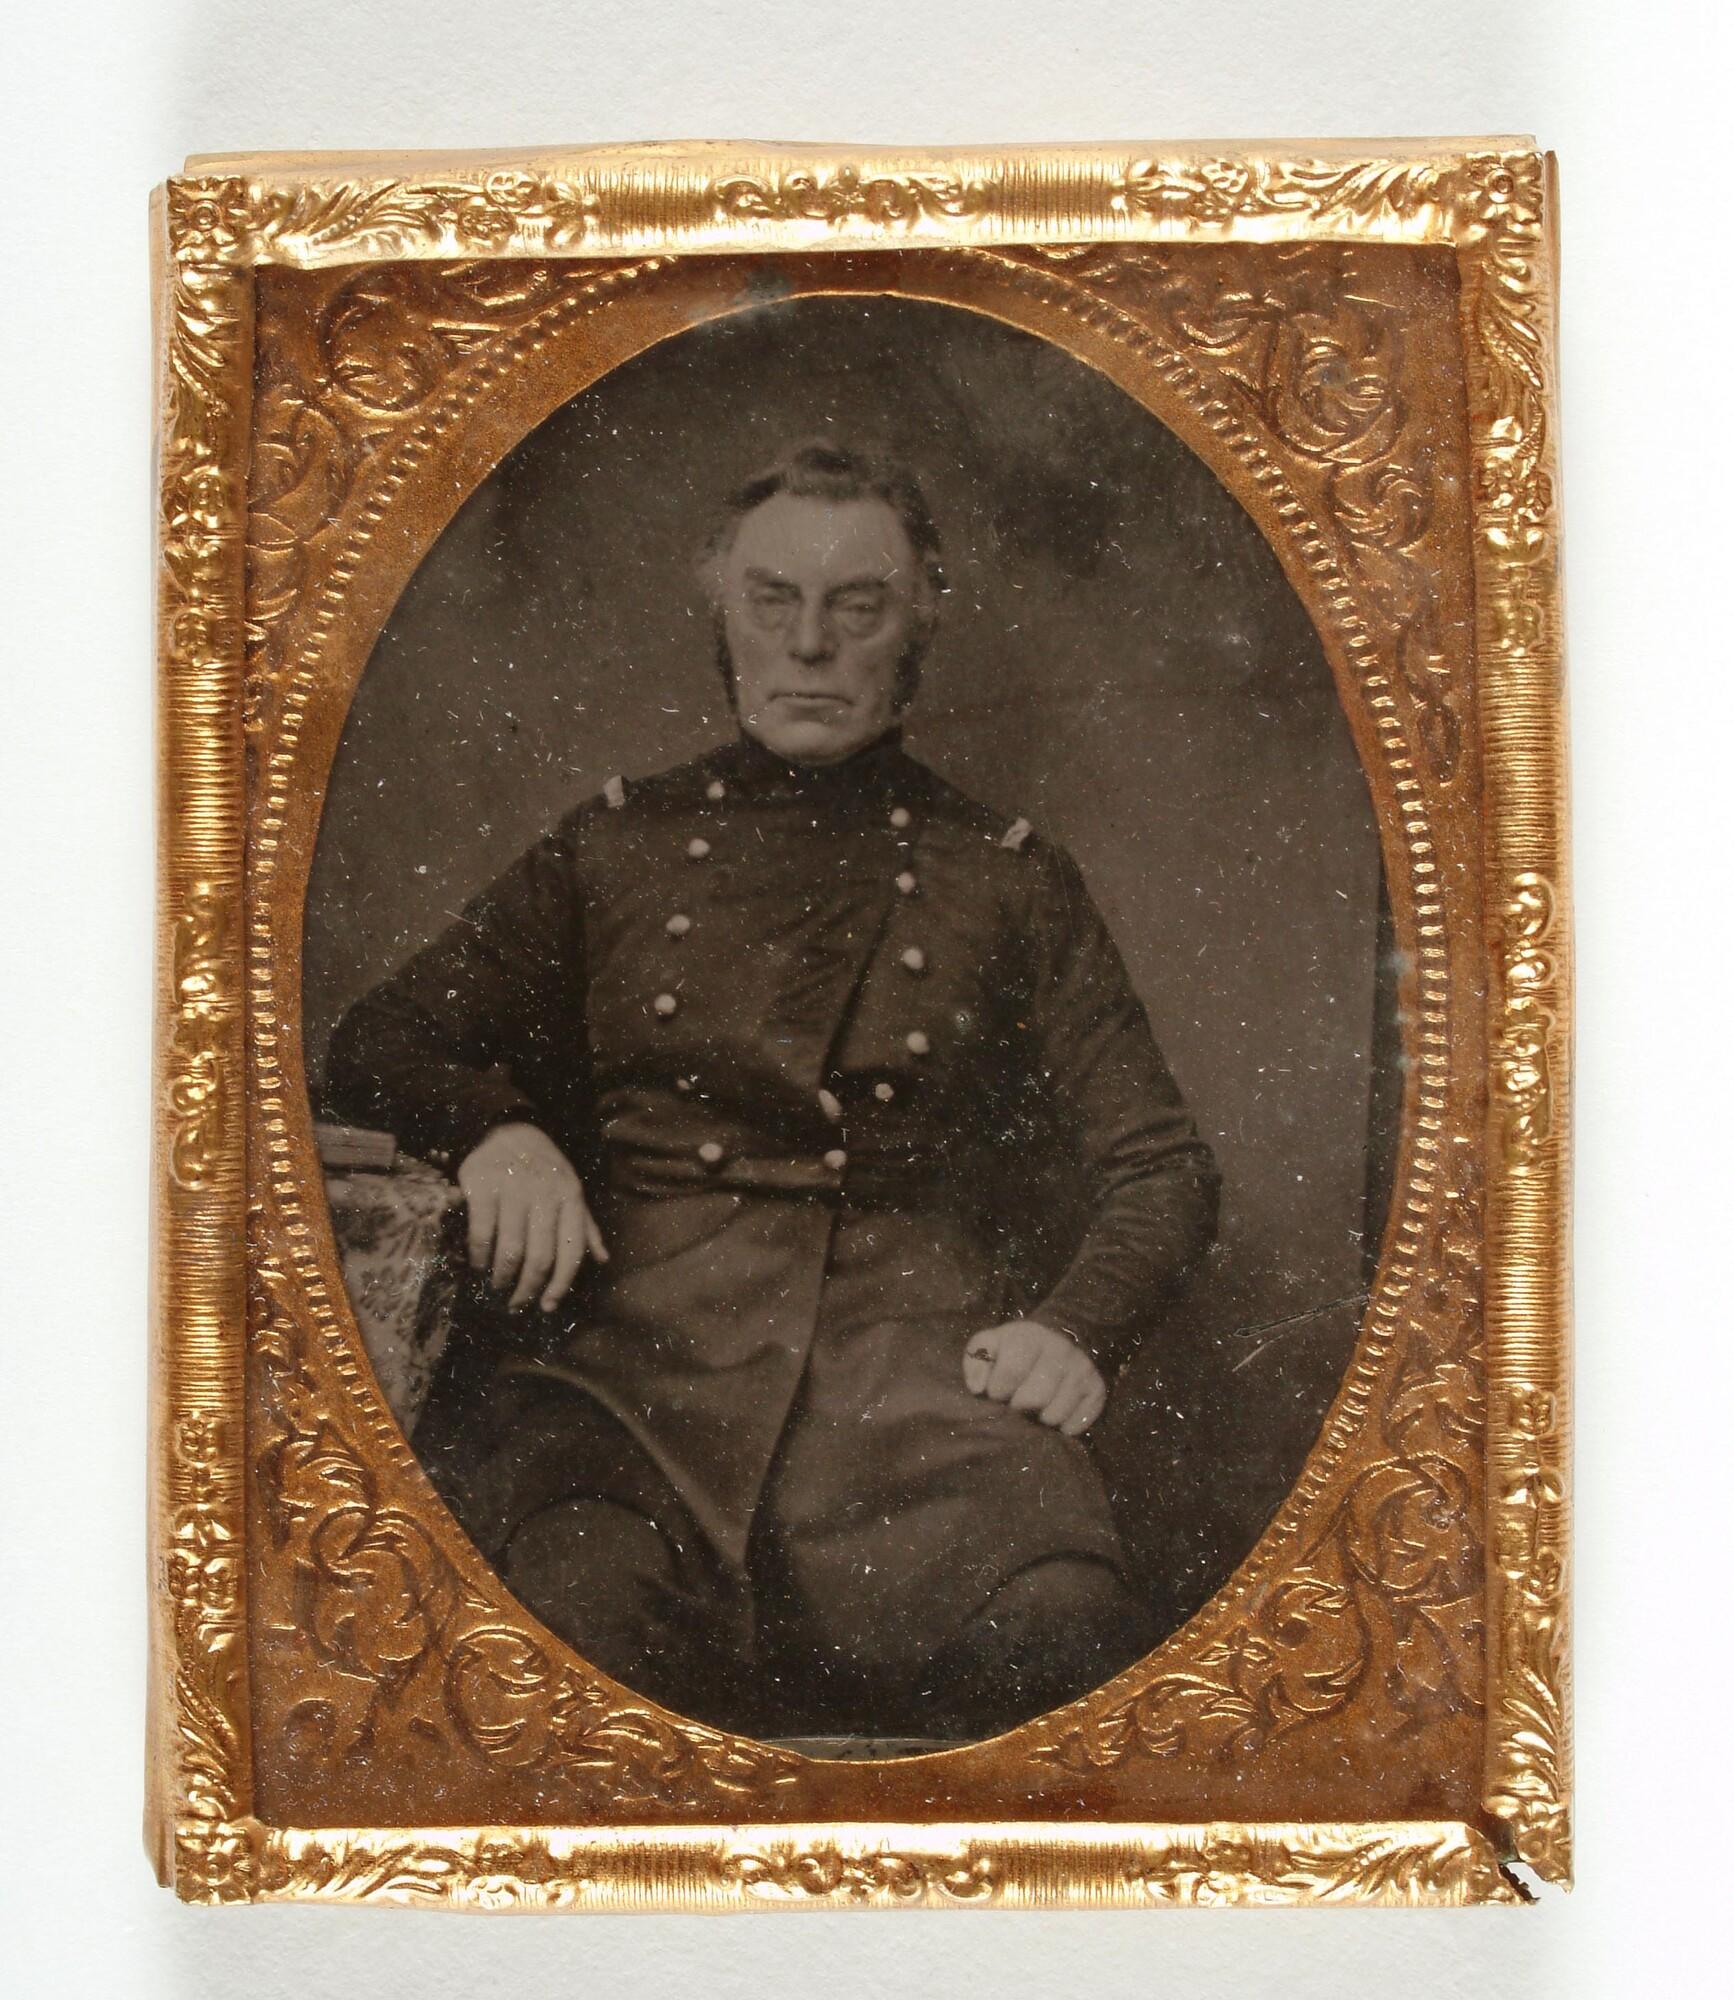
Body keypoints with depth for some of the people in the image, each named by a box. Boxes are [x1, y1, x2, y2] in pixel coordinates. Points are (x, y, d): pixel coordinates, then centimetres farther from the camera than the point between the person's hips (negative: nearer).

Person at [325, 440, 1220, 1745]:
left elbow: (1162, 1165, 19)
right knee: (578, 1596, -35)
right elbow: (380, 1047, 20)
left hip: (905, 1357, 1)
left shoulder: (1008, 879, 20)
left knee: (1059, 1628, -31)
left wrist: (1075, 1328, -1)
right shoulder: (615, 847, 21)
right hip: (623, 1359, 0)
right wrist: (496, 1132, -3)